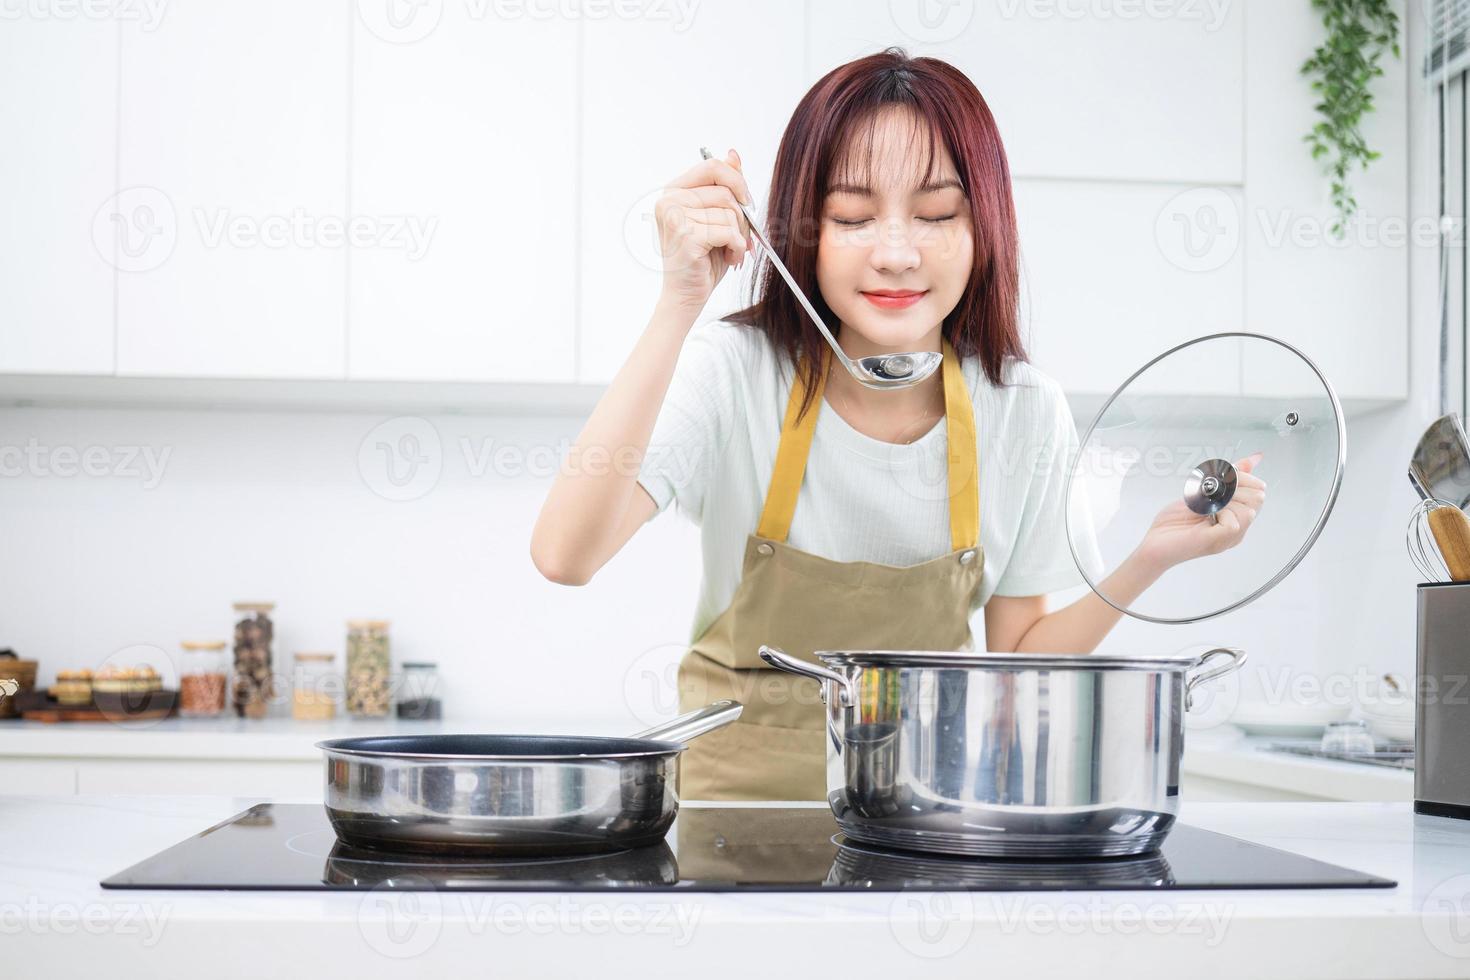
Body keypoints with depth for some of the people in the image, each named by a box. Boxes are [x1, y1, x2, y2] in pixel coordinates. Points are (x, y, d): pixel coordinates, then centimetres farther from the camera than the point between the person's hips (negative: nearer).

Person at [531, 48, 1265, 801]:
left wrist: (1148, 561, -9)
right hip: (740, 788, -2)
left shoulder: (1026, 412, -4)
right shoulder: (735, 372, -12)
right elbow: (565, 555, -29)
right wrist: (678, 305, -33)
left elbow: (1014, 664, 5)